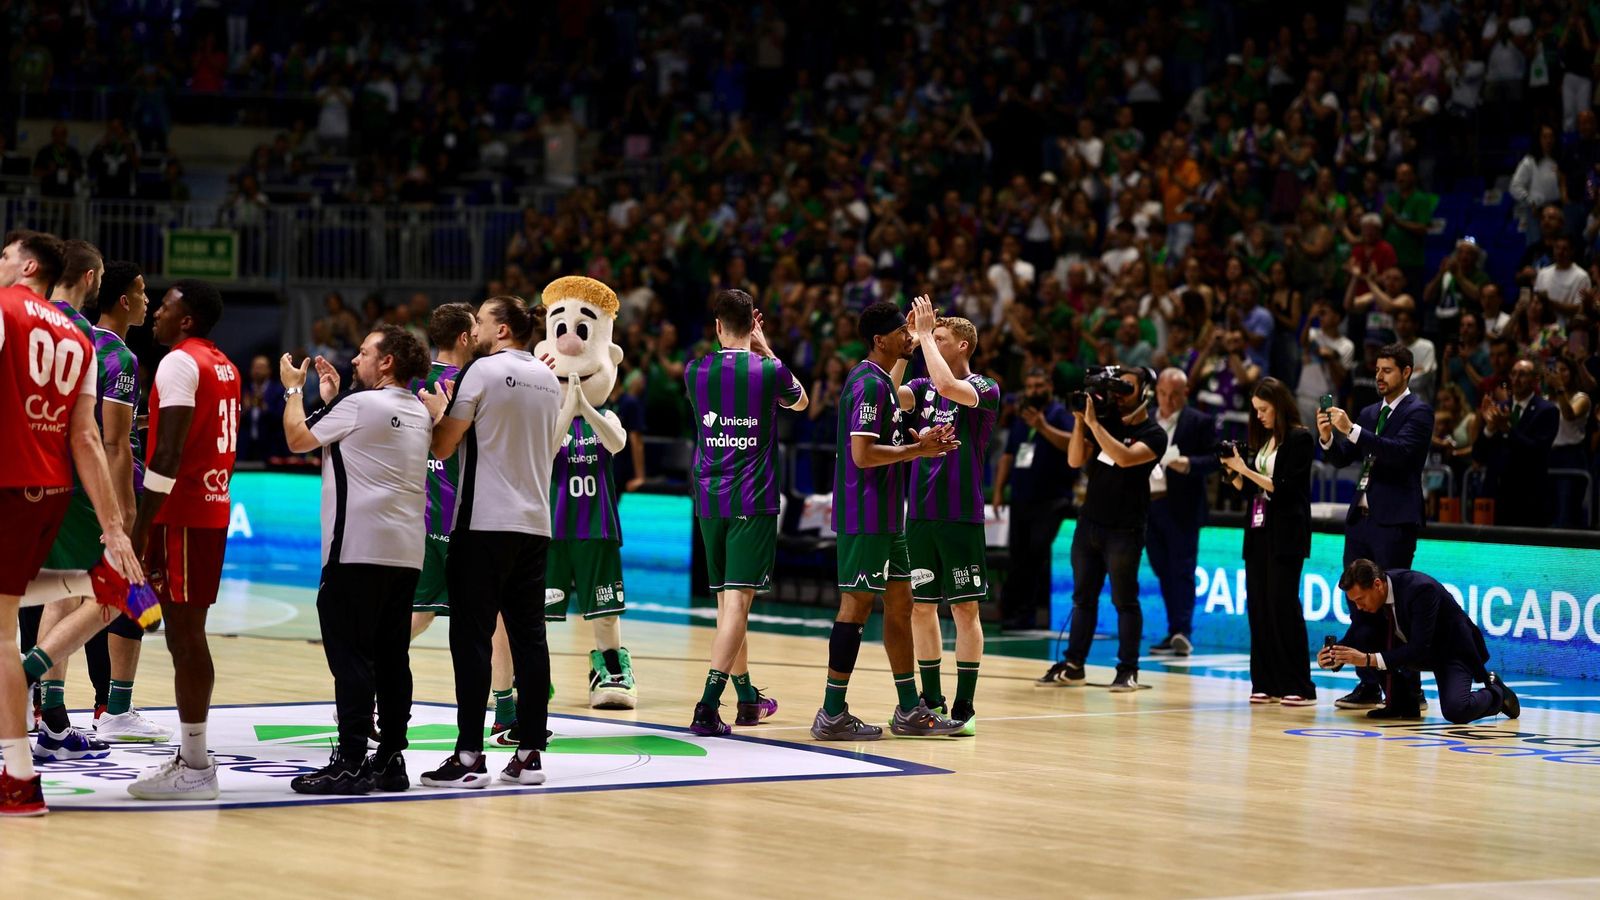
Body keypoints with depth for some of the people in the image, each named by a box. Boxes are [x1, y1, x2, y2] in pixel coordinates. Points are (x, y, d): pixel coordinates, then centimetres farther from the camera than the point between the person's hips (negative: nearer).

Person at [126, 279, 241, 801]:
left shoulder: (179, 363, -13)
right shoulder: (223, 366, 16)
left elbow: (168, 455, -20)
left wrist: (139, 528, -20)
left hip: (181, 515, -9)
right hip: (214, 508, 9)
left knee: (184, 636, -7)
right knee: (187, 634, 14)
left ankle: (193, 769, -7)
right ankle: (192, 755, 17)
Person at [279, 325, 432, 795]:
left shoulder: (359, 404, -10)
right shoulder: (419, 414, 15)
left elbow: (299, 439, 0)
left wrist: (293, 388, 15)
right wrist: (331, 399, 28)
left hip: (358, 549, -8)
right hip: (406, 550, 8)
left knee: (350, 655, -6)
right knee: (391, 656, 9)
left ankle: (352, 762, -8)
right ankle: (390, 759, 10)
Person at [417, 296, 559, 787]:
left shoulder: (483, 371, -8)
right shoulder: (548, 378, 13)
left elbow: (443, 447, -8)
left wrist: (438, 411, 12)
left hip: (484, 525, -7)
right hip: (535, 523, 7)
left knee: (472, 636, -5)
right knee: (528, 635, 7)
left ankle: (469, 756, -8)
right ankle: (530, 754, 6)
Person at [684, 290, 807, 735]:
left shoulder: (695, 372, 1)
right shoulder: (769, 371, -6)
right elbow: (800, 402, 18)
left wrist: (749, 348, 26)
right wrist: (764, 347, 22)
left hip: (709, 501, 4)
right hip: (754, 501, -4)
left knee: (727, 601, 15)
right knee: (737, 601, -9)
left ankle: (748, 698, 30)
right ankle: (708, 705, -21)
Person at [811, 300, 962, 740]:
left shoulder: (881, 381, 15)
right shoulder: (868, 383, -16)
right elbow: (863, 454, -24)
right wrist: (918, 448, -15)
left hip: (885, 517, 10)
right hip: (865, 516, -10)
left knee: (899, 603, 13)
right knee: (856, 605, -7)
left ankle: (909, 711, 19)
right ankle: (832, 715, -3)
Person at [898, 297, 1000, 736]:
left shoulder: (984, 389, -6)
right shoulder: (923, 387, 11)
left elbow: (948, 387, -26)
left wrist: (925, 333, -19)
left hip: (961, 516, -6)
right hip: (920, 514, 6)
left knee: (965, 609, -2)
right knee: (920, 607, 8)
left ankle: (964, 708, 1)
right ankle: (931, 703, 17)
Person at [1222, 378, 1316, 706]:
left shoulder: (1299, 439, -7)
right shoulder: (1261, 439, 12)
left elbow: (1283, 487, -14)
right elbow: (1246, 488, 15)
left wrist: (1246, 469, -14)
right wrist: (1234, 470, -2)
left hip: (1285, 535, -7)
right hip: (1258, 531, 7)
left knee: (1283, 604, -9)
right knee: (1258, 606, 4)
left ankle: (1299, 687, -6)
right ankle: (1266, 684, 7)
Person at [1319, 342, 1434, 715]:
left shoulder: (1418, 412, -5)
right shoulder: (1369, 414, 17)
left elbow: (1402, 451, -21)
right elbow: (1342, 458, 14)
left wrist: (1352, 431, -25)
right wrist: (1328, 438, -7)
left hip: (1394, 522, -7)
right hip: (1361, 518, 7)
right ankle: (1369, 687, 11)